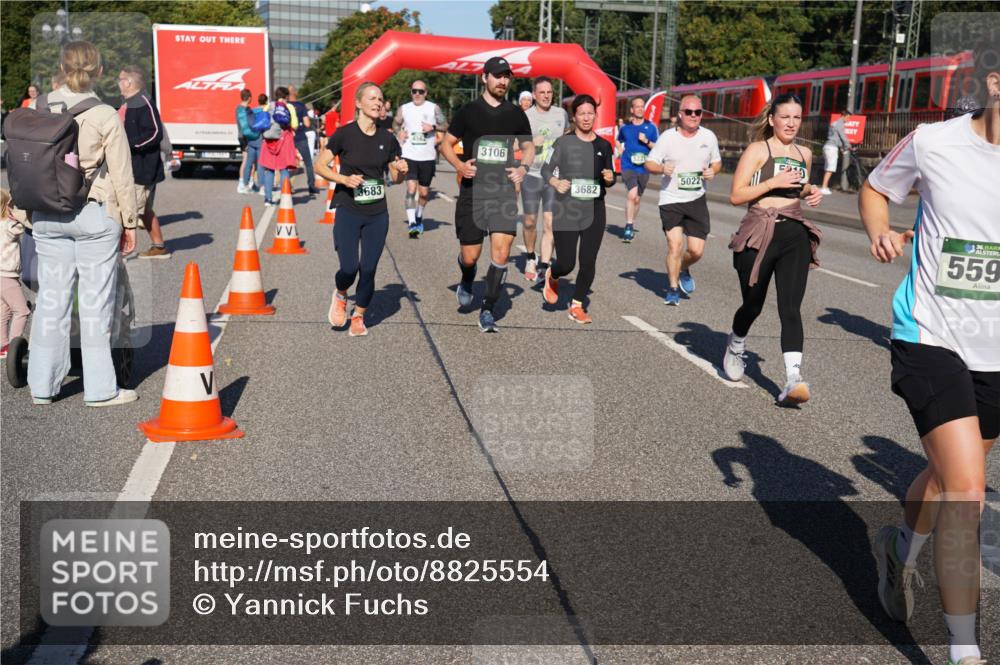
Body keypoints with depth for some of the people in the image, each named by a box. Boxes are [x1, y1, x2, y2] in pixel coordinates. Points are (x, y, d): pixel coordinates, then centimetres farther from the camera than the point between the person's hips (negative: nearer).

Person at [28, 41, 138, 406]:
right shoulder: (105, 116, -9)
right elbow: (122, 176, -7)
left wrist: (33, 210, 16)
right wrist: (129, 222, 3)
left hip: (48, 217, 4)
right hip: (95, 215, -4)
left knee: (51, 298, 11)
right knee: (96, 302, 2)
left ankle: (43, 385, 18)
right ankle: (100, 388, 9)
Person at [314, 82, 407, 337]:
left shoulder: (387, 139, 4)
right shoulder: (345, 134, -6)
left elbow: (397, 177, 12)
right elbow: (320, 166, -2)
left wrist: (401, 170, -11)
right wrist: (345, 179, -17)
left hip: (377, 214, 3)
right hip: (348, 212, -3)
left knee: (368, 270, 2)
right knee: (349, 268, -12)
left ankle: (358, 316, 24)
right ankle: (340, 296, 23)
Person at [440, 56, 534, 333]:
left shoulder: (516, 114, 7)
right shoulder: (468, 111, 1)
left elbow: (528, 146, 20)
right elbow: (446, 144, 7)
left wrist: (523, 167, -1)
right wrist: (459, 165, -12)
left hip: (504, 192, 1)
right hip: (472, 192, -1)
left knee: (501, 252, -10)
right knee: (470, 256, 4)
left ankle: (488, 310, 1)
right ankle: (467, 282, 40)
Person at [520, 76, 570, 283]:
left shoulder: (561, 113, 6)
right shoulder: (525, 116, -3)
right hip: (532, 175, -1)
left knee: (550, 224, -6)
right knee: (530, 221, 10)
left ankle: (544, 267, -4)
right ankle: (530, 257, 33)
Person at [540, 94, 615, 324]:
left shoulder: (604, 146, 9)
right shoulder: (563, 142, -2)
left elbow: (610, 178, 16)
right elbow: (546, 168, -2)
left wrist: (609, 179, -7)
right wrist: (555, 182, -22)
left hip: (594, 212, 3)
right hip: (565, 211, -3)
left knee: (588, 262, 0)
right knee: (566, 264, -5)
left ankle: (576, 306, 19)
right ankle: (551, 277, 32)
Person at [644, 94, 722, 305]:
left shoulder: (709, 137, 1)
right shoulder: (667, 137, -8)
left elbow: (717, 161, 14)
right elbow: (649, 163, -3)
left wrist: (713, 170, -9)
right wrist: (662, 168, -25)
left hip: (697, 199, 3)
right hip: (671, 199, -3)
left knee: (697, 250, 1)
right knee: (675, 244, -13)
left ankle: (683, 269, 37)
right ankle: (673, 288, 8)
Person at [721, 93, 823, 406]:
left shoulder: (804, 154, 14)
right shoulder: (758, 150, -3)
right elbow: (736, 196, -9)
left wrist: (810, 191, 10)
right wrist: (773, 183, -17)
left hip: (795, 235, 3)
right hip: (759, 234, -3)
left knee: (790, 307, -11)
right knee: (753, 305, 10)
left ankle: (794, 378, -22)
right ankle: (735, 348, 42)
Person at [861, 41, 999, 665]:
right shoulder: (932, 142, -9)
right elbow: (875, 189, 10)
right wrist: (881, 232, -9)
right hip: (932, 338, -4)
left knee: (950, 474, 21)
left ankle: (902, 550, 53)